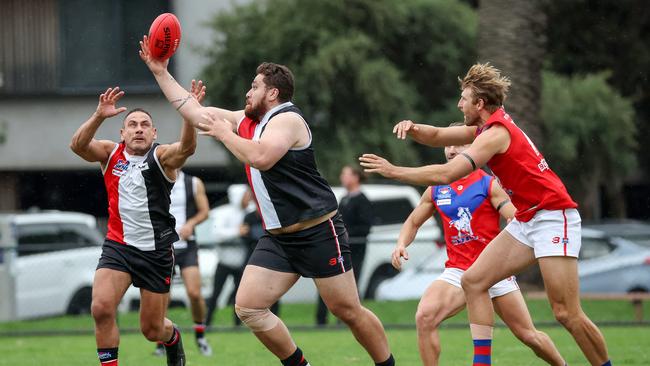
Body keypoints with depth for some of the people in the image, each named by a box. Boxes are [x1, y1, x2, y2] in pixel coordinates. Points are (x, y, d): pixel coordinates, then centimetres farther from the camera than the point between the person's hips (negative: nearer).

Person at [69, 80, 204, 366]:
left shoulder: (162, 157, -4)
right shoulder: (110, 153, 3)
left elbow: (186, 147, -26)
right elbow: (78, 145, -14)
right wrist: (99, 116, -32)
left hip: (156, 251, -1)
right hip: (117, 245, 1)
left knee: (152, 329, 8)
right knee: (101, 308, -22)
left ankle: (173, 337, 44)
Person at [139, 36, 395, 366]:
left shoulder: (287, 119, -13)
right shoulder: (248, 120, 13)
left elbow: (260, 157, -30)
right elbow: (195, 112, 20)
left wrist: (223, 132, -16)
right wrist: (160, 72, 17)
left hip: (318, 231, -8)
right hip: (278, 237, 8)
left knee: (348, 311, -4)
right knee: (247, 307, -5)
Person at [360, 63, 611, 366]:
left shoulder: (496, 133, -17)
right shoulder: (488, 127, 11)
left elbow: (445, 174, -22)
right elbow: (437, 137, 17)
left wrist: (393, 171, -16)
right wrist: (412, 128, -5)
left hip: (552, 217, -10)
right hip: (526, 219, 10)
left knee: (566, 313, -14)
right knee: (473, 281, 3)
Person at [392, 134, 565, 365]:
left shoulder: (489, 184, -2)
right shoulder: (436, 190, 10)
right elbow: (413, 222, 22)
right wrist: (401, 244, 0)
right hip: (457, 272, 2)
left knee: (529, 336, 1)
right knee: (424, 317, -24)